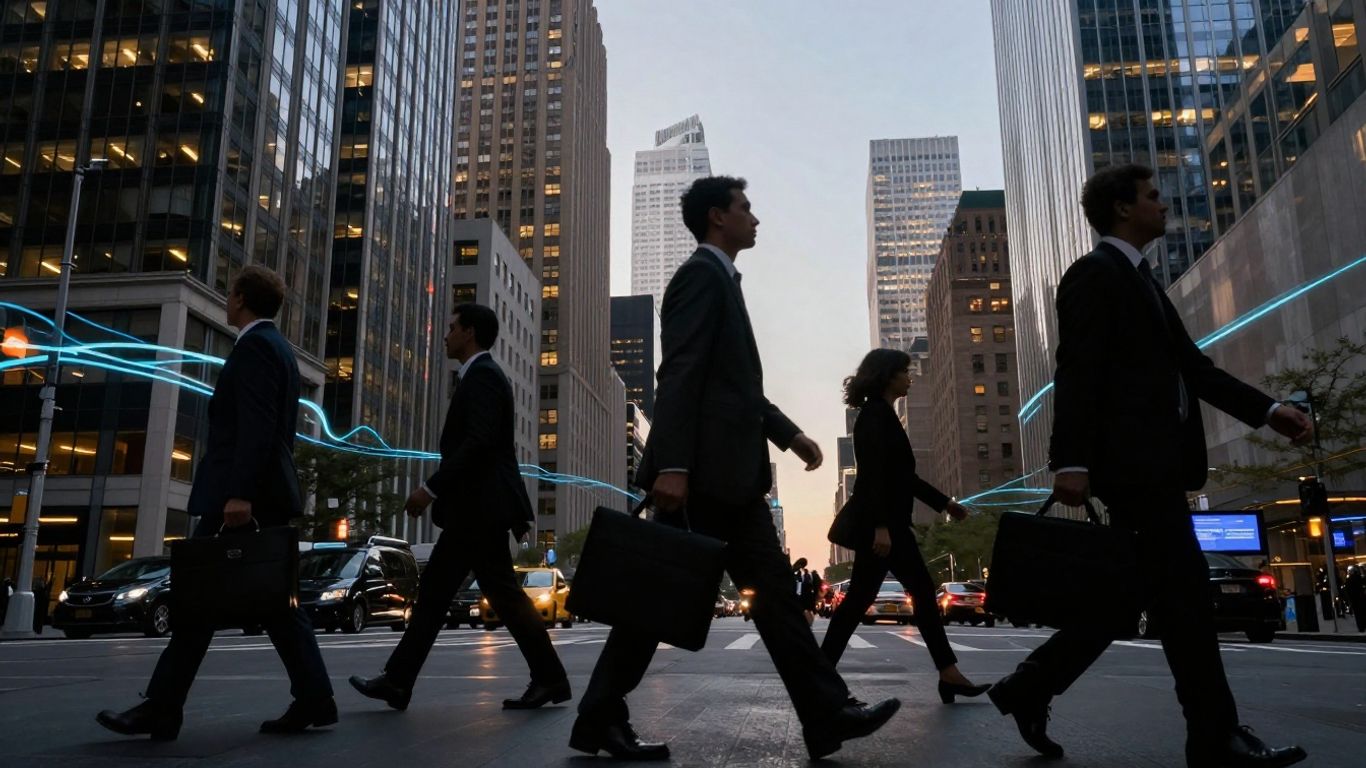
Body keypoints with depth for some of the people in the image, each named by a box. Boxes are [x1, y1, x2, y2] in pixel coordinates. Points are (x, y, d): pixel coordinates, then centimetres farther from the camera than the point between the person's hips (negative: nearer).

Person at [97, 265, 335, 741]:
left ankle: (162, 709, 5)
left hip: (242, 495, -10)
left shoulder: (254, 345, -9)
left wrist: (239, 492, -26)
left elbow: (257, 426, -20)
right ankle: (314, 700, 5)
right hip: (265, 493, 10)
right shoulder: (276, 346, 22)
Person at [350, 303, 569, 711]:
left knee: (504, 594, -5)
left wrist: (431, 488, -21)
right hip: (474, 507, 10)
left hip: (481, 507, -10)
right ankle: (396, 681, 12)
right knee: (434, 589, 9)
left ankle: (550, 677, 3)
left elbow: (478, 442, -23)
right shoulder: (481, 376, 20)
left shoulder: (482, 375, -11)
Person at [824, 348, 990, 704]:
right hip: (877, 523, -11)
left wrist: (943, 502, 26)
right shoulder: (875, 415, -11)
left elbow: (901, 474, 24)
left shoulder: (882, 416, 20)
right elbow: (873, 474, -21)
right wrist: (881, 526, -29)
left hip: (888, 521, 11)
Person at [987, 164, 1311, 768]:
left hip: (1154, 460, 10)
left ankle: (1030, 689, 16)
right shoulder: (1095, 274, -6)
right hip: (1132, 460, -10)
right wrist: (1071, 462, -23)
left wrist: (1267, 410, 14)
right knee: (1184, 590, -5)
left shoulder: (1139, 280, 24)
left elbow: (1191, 366, 22)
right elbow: (1076, 372, -16)